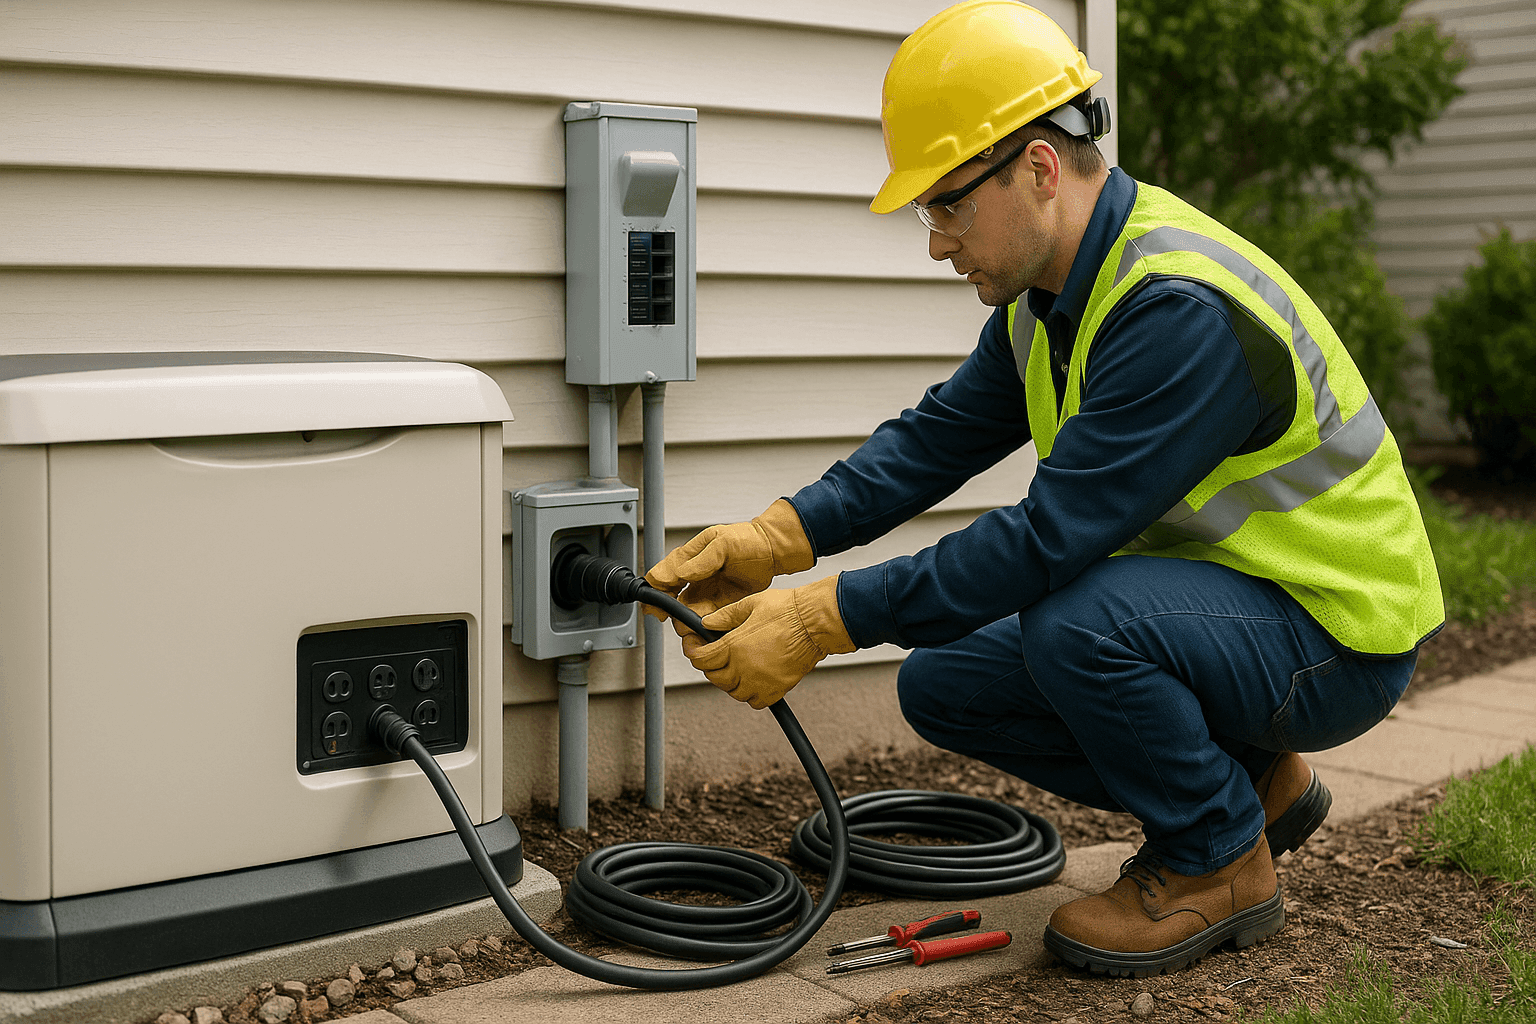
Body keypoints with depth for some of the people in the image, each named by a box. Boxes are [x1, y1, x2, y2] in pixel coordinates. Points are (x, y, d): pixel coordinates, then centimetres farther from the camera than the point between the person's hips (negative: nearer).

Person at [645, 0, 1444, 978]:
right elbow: (940, 436, 3)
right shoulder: (1056, 287, 1)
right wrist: (778, 537, -12)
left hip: (1339, 637, -9)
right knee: (945, 682, 2)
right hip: (1213, 594, 9)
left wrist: (823, 619, -29)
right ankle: (1251, 780, 15)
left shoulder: (1184, 309, -30)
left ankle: (1221, 863, -6)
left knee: (1074, 620, -34)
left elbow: (1051, 537, -33)